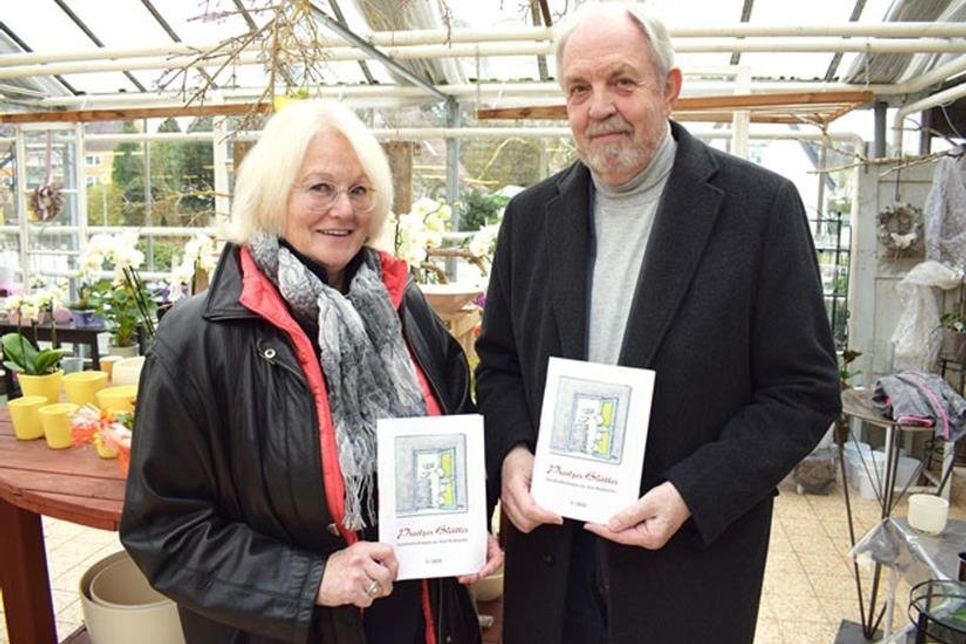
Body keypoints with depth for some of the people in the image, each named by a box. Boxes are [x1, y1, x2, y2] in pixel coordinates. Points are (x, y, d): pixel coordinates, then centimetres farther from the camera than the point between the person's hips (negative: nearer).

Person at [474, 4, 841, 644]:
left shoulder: (762, 206, -9)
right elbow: (499, 364, 8)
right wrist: (510, 452, -10)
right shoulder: (530, 215, 2)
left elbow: (805, 391, -9)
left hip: (696, 547, -2)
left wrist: (691, 495, -18)